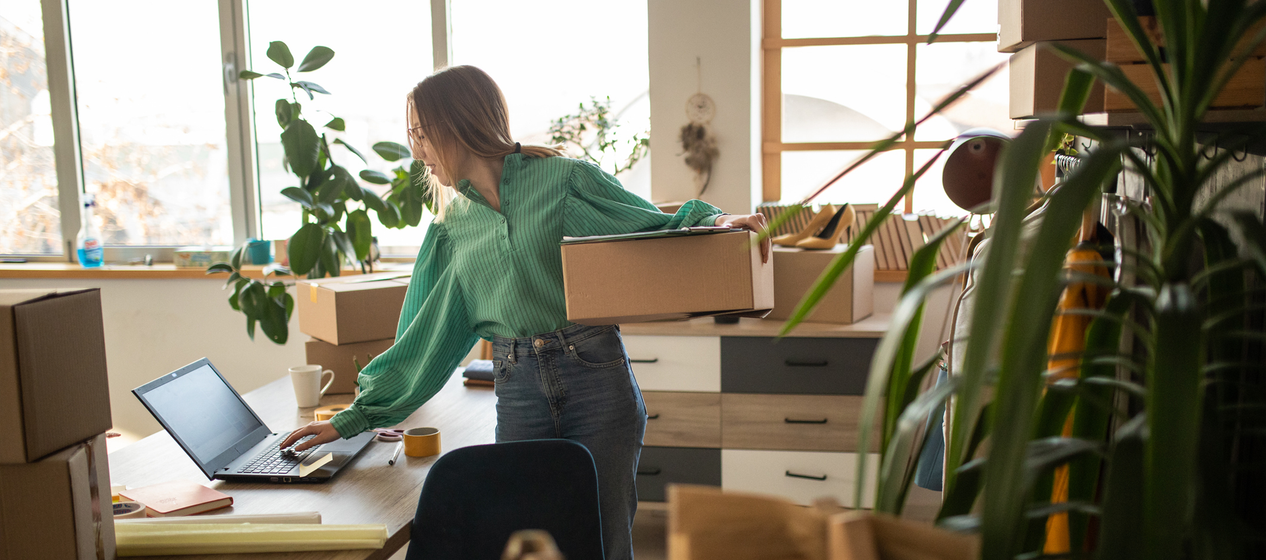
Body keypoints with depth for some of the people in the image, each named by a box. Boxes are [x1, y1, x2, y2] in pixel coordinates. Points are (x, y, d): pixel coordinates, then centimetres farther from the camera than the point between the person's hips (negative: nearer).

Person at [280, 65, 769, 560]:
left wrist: (714, 222, -19)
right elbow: (426, 338, 14)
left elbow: (660, 232, 2)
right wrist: (354, 418, 12)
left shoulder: (564, 179, -1)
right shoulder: (453, 228, 13)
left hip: (594, 376, -3)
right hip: (518, 392, 4)